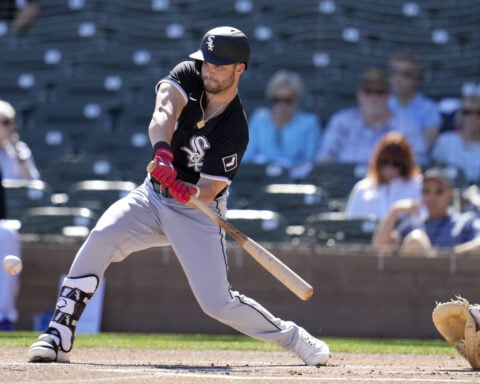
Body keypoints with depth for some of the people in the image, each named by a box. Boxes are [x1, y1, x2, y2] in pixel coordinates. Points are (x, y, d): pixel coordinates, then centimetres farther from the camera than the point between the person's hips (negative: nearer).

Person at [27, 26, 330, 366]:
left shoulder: (234, 131, -20)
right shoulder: (188, 76, -10)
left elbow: (207, 193, -21)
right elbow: (164, 112, -31)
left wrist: (188, 191, -45)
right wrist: (162, 150, -51)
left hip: (197, 214, -4)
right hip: (152, 197, 4)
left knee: (218, 303, -11)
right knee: (101, 237, -24)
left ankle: (294, 338, 13)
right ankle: (58, 337, -23)